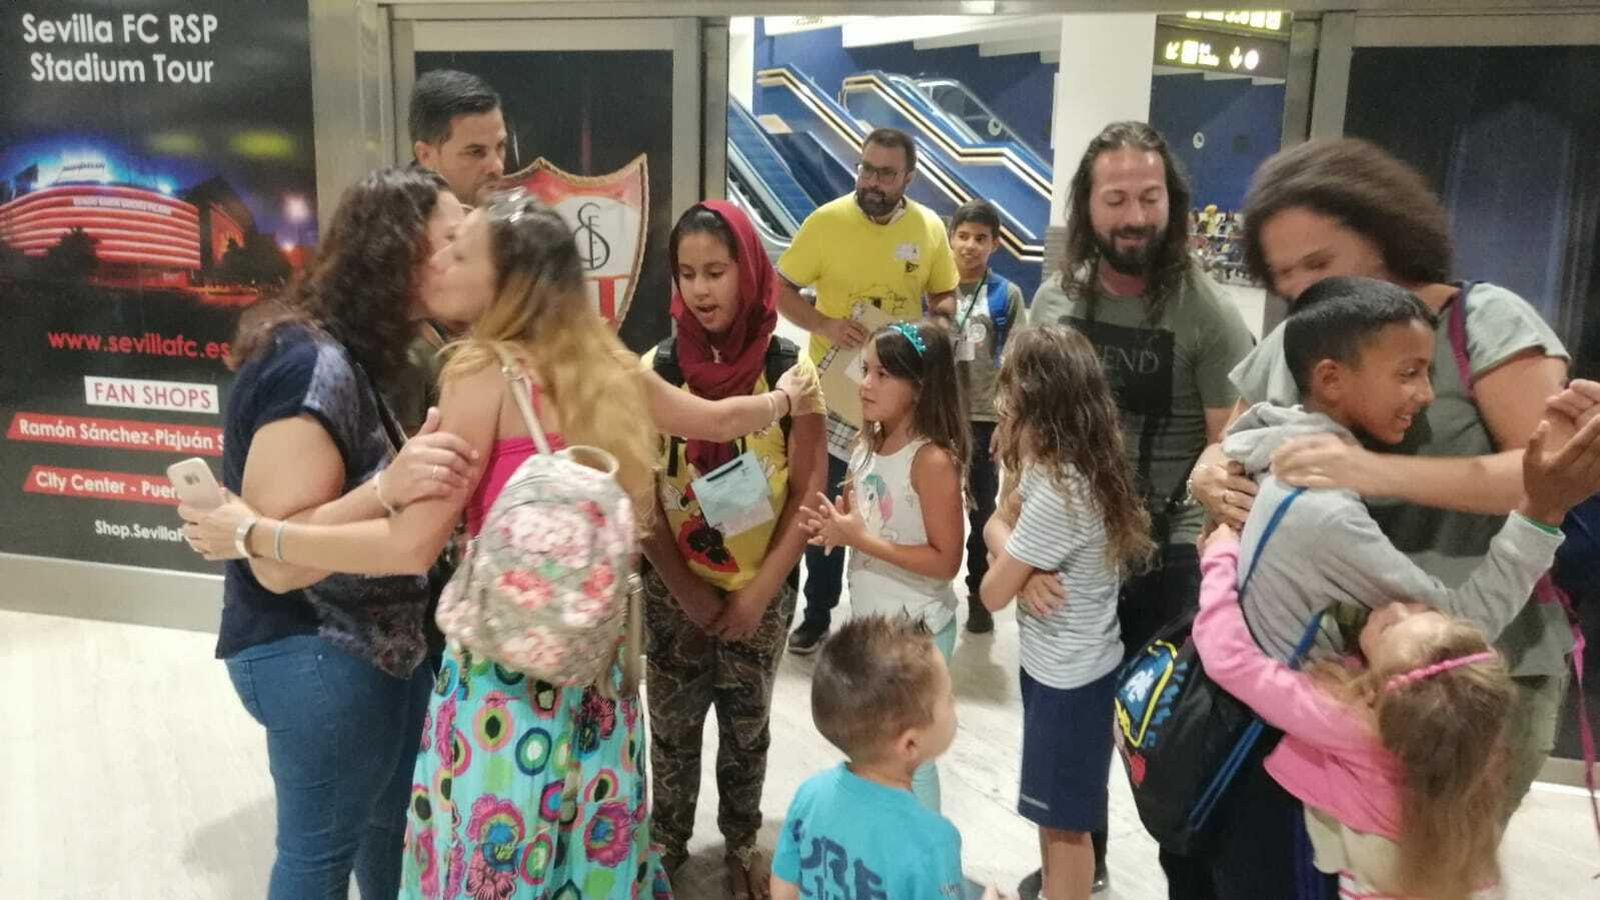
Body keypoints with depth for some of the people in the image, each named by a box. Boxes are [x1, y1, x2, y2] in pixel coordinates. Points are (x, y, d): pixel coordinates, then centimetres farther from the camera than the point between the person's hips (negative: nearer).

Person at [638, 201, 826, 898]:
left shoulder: (790, 369, -11)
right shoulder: (656, 370, -10)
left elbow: (807, 495, -9)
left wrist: (757, 594, -12)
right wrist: (689, 595, -9)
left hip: (763, 591, 0)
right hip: (671, 591, 1)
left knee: (747, 726, 16)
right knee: (672, 725, 15)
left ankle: (741, 844, 38)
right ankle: (667, 842, 38)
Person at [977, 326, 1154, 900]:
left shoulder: (1058, 493, -30)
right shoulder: (1061, 464, -2)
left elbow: (993, 593, -20)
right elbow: (996, 525, 9)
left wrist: (1013, 566, -1)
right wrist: (1024, 567, -10)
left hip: (1069, 675, -9)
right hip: (1054, 661, 9)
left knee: (1065, 819, 10)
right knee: (1051, 808, 25)